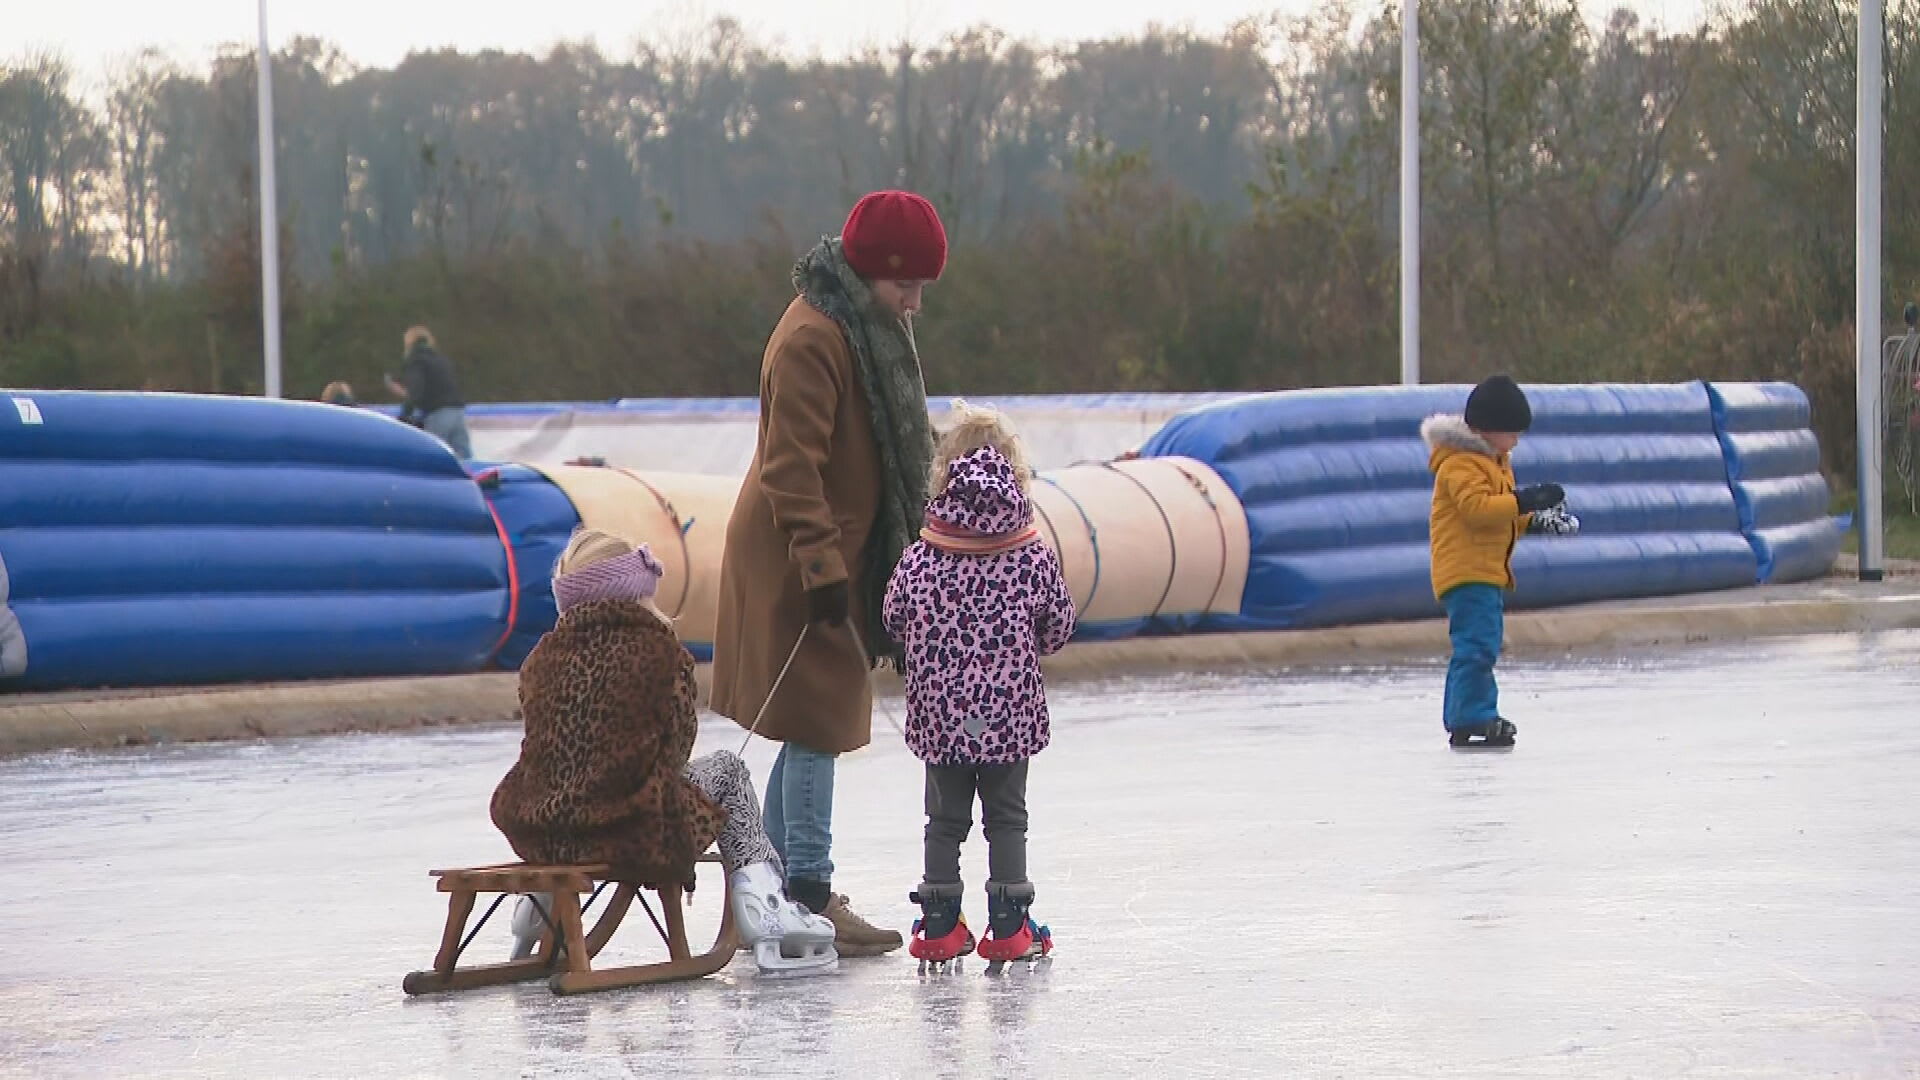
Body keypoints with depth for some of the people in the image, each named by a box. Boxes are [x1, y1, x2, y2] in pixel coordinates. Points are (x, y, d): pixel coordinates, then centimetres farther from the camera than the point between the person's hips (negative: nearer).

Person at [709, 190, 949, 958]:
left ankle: (777, 886, 21)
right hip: (799, 558, -10)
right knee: (818, 723, -8)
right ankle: (810, 896, -5)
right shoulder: (812, 339, -21)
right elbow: (791, 467, -24)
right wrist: (821, 565, -27)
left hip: (837, 549, 10)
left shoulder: (870, 325, 11)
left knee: (814, 727, 14)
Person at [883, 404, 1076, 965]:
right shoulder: (1036, 559, -6)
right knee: (1007, 816, 10)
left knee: (945, 817, 12)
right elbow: (1059, 628, 4)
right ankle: (1009, 927, 9)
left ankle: (940, 924, 13)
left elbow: (894, 620, 3)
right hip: (1012, 713, -1)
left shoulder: (920, 560, -7)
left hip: (940, 714, 1)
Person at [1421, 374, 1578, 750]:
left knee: (1480, 646, 16)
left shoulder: (1494, 461, 19)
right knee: (1478, 644, -18)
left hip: (1489, 572, 11)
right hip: (1466, 571, -11)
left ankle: (1462, 719, 25)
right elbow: (1476, 507, -26)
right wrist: (1524, 501, -29)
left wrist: (1536, 519, 12)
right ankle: (1473, 720, -22)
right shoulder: (1460, 463, -14)